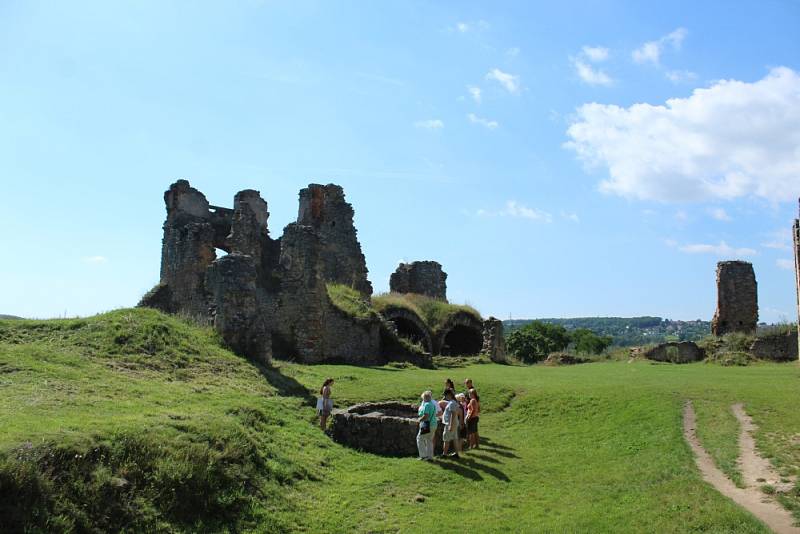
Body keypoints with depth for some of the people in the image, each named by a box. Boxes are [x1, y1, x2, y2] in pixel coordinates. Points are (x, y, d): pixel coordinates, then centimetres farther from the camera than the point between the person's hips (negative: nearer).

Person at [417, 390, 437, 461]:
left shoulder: (427, 405, -17)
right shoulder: (433, 404, 11)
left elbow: (425, 416, -23)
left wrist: (419, 420, -8)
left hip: (427, 425, -9)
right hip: (433, 425, 9)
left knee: (420, 439, 4)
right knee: (429, 441, 16)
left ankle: (423, 455, 4)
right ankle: (430, 456, 18)